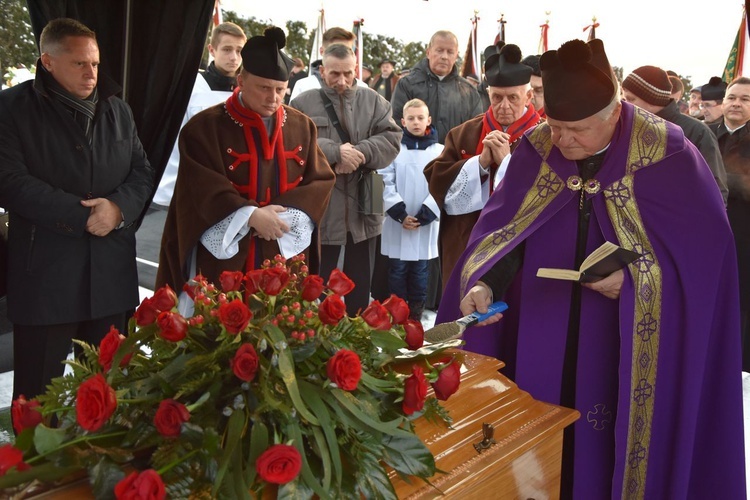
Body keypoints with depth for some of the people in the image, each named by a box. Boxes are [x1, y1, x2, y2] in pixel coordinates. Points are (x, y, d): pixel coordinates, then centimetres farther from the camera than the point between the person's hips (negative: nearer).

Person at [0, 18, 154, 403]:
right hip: (44, 273, -4)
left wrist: (119, 207, -12)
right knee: (38, 390, 7)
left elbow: (141, 171, 10)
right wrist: (82, 215, -18)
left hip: (110, 272, 4)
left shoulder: (117, 110, 12)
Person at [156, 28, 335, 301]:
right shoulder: (206, 126, -5)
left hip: (286, 259, 3)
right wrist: (251, 215, -23)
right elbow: (203, 187, -12)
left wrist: (284, 214, -13)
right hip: (226, 260, -3)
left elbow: (321, 180, 2)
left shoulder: (302, 126, 6)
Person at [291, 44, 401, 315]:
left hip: (363, 207, 3)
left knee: (361, 282, 15)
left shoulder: (373, 101, 9)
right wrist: (336, 152, -22)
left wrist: (360, 153, -18)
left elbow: (391, 139, -2)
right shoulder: (303, 103, 1)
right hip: (320, 208, -2)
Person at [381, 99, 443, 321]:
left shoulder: (439, 151, 1)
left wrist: (423, 216, -11)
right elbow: (386, 183, -4)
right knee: (397, 270, 7)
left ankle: (416, 314, 21)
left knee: (420, 271, 9)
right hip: (397, 222, 0)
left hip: (426, 223, 0)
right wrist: (400, 213, -13)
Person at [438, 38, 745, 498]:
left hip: (634, 341, -2)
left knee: (612, 443, 10)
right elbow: (505, 227, -4)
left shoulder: (667, 153, -11)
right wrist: (484, 284, -21)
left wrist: (636, 276, -22)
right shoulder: (536, 149, -3)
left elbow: (707, 238, -8)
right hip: (543, 335, 3)